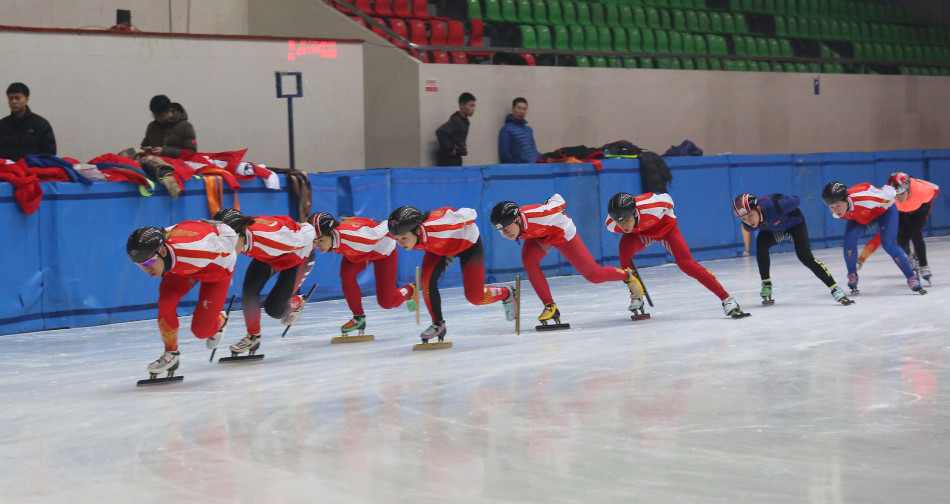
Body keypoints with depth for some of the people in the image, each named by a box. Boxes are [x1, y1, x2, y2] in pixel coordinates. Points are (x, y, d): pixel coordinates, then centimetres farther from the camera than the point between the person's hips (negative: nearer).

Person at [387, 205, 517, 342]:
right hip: (439, 247, 5)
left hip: (468, 242, -5)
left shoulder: (435, 227, -47)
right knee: (427, 279, -20)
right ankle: (438, 324, -4)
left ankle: (507, 294, 28)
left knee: (475, 297, -3)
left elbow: (470, 214, -32)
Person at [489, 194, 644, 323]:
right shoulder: (506, 223, -26)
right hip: (538, 237, 5)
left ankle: (627, 276, 28)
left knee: (594, 275, -2)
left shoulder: (536, 216, -44)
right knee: (528, 260, -25)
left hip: (563, 234, -5)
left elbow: (558, 201, -25)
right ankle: (550, 306, -13)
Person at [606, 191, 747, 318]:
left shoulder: (652, 207, -42)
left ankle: (726, 299, -16)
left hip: (665, 227, -2)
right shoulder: (611, 224, -31)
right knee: (625, 247, -30)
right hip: (640, 233, 2)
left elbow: (666, 198, -17)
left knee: (686, 263, -18)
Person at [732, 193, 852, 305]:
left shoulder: (773, 206, -44)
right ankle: (766, 284, -10)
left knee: (805, 256, -19)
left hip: (795, 223, -4)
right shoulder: (748, 226, -26)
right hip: (774, 230, 4)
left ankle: (835, 289, -16)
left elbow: (795, 201, -23)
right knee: (761, 243, -25)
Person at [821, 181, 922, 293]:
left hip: (884, 210, -4)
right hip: (860, 218, 4)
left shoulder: (861, 197, -46)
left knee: (888, 244, -21)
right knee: (850, 237, -22)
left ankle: (912, 278, -9)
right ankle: (852, 276, -2)